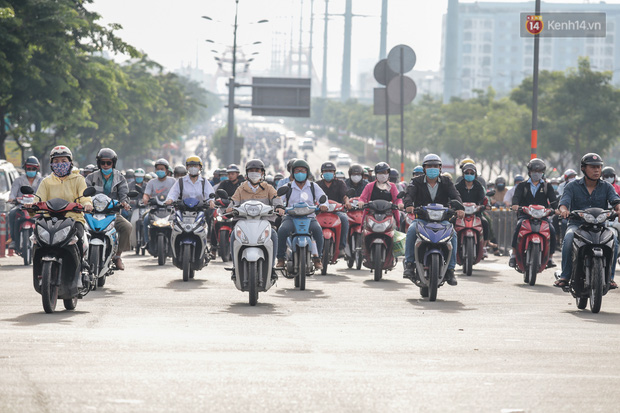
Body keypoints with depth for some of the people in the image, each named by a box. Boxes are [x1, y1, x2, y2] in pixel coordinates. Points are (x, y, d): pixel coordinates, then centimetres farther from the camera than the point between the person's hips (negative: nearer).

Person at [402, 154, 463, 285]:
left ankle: (450, 269, -20)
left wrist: (459, 208, -30)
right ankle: (409, 263, -24)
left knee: (452, 234, -27)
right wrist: (409, 205, -37)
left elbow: (455, 196, -7)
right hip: (421, 218, -1)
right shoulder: (417, 182, 6)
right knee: (411, 231, -32)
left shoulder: (446, 183, 9)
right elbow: (409, 194, -12)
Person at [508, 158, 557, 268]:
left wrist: (555, 208, -20)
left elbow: (553, 200, 4)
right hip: (525, 215, -1)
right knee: (519, 226, -34)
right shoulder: (522, 186, 16)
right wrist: (515, 204, -27)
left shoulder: (547, 186, 18)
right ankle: (514, 253, -28)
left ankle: (550, 257, -14)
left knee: (551, 230, -27)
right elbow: (516, 196, -3)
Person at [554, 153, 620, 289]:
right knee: (569, 238, -34)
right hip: (577, 224, -1)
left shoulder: (606, 187, 9)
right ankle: (565, 276, -24)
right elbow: (564, 201, -9)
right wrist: (564, 210, -35)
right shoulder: (572, 186, 6)